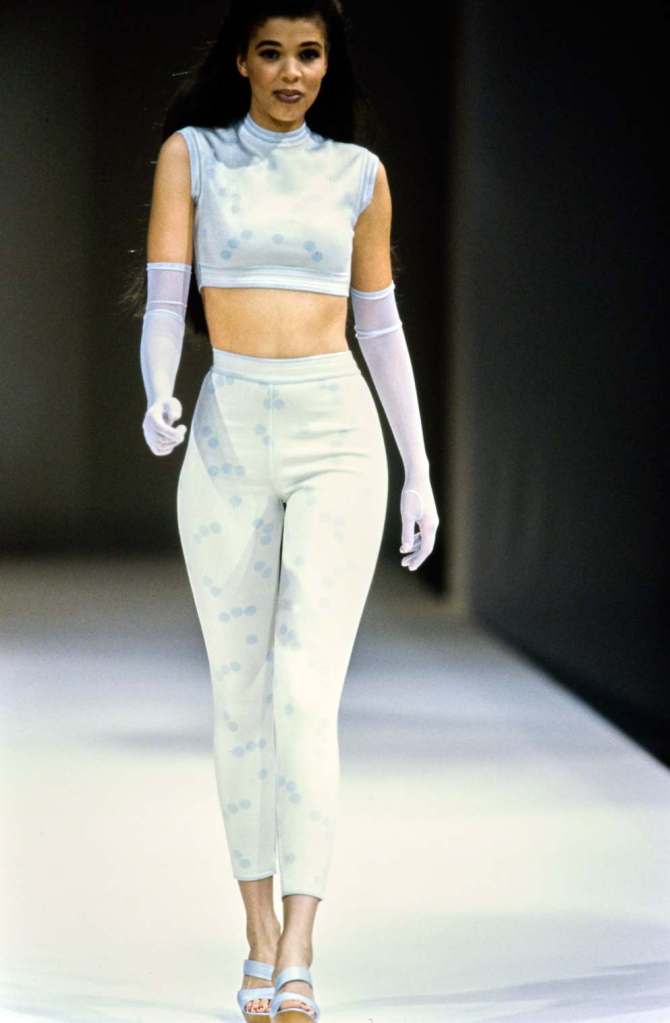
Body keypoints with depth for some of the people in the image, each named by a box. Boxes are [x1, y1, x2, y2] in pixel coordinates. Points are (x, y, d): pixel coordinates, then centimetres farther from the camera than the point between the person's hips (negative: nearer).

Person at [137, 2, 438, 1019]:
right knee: (239, 694, 5)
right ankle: (260, 935, 18)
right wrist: (158, 401, -23)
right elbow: (165, 303, -3)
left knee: (306, 695, -13)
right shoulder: (191, 155, 5)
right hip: (227, 440, 1)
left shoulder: (358, 173, 9)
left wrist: (420, 473, 11)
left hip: (337, 441, 0)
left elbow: (381, 325, 13)